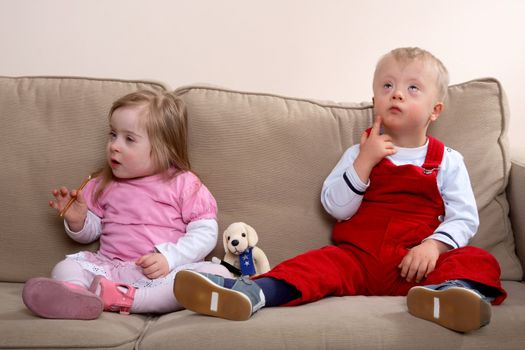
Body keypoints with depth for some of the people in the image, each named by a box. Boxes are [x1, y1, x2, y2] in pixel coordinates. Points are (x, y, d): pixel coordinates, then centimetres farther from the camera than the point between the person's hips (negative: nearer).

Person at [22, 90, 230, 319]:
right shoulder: (105, 185, 17)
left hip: (166, 273, -3)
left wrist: (169, 258, -17)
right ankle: (74, 296, -56)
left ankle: (125, 299, -44)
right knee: (65, 268, -19)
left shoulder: (183, 184, 4)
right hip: (111, 269, 3)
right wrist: (77, 221, 0)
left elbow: (205, 232, -4)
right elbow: (90, 233, 23)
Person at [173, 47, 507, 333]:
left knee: (480, 261, -26)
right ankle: (249, 293, -50)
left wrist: (433, 245, -18)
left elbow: (464, 217, 2)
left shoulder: (447, 161, 10)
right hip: (357, 256, 1)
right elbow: (337, 208, 2)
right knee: (320, 263, -26)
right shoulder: (360, 153, 13)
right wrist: (364, 161, -9)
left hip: (414, 265, -1)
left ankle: (446, 292, -59)